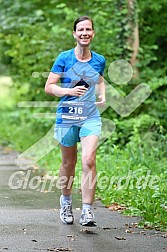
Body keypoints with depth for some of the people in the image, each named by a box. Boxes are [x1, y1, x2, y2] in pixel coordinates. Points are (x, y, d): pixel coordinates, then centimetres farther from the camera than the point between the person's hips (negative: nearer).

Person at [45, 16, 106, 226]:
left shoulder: (99, 60, 5)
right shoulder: (64, 58, -3)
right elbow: (49, 87, -4)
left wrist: (102, 95, 5)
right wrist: (68, 91, -21)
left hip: (90, 117, 1)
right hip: (66, 116, -1)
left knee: (89, 160, -16)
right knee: (68, 163, 11)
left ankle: (87, 211, -14)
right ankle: (66, 201, 35)